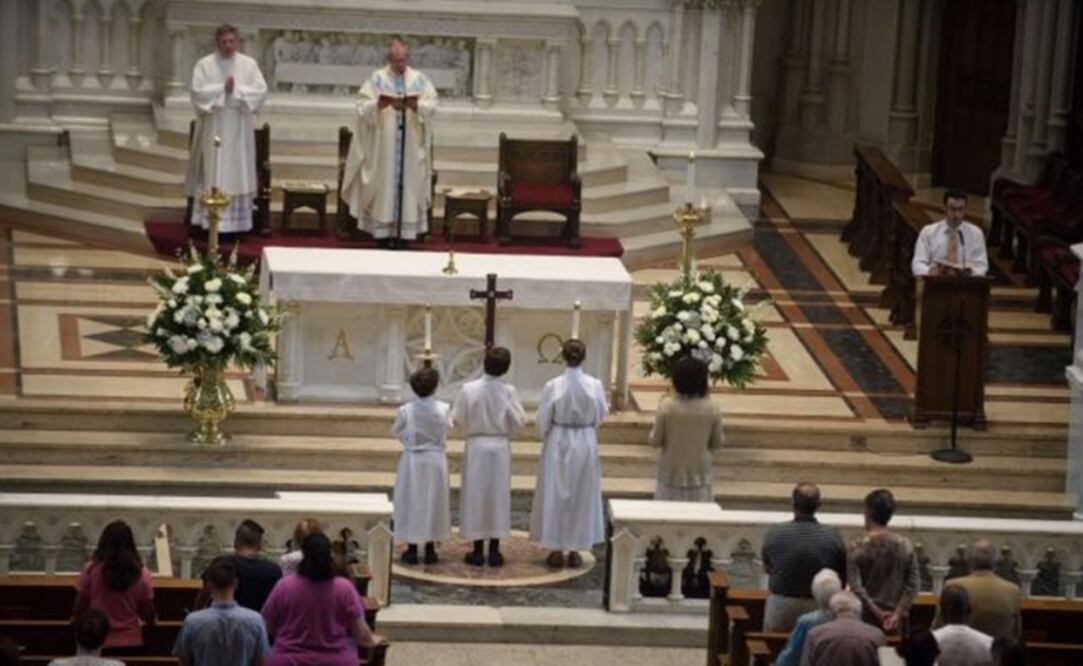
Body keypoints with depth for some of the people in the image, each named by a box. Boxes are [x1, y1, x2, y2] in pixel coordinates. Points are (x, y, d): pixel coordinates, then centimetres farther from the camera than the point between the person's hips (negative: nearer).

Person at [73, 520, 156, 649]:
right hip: (131, 643, 0)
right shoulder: (141, 574, -6)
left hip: (98, 643, 0)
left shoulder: (91, 569, -8)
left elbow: (78, 610, -2)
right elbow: (149, 617, 0)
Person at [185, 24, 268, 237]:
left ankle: (237, 222, 6)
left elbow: (261, 91, -6)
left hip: (239, 129, 2)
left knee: (237, 175, 3)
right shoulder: (204, 65, 0)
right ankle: (210, 221, 0)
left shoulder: (249, 64, 4)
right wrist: (223, 89, -18)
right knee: (212, 176, -2)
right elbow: (198, 92, -11)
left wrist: (236, 90, -16)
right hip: (213, 129, -1)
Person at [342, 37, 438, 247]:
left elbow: (431, 105, -2)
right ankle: (383, 229, 1)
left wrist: (416, 105, -22)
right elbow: (363, 106, -4)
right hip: (383, 142, -1)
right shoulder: (377, 78, 4)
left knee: (408, 182, -1)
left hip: (411, 144, 1)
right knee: (385, 182, -2)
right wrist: (379, 104, -23)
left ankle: (405, 229, 0)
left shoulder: (420, 79, 7)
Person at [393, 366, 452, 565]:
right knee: (433, 502, 10)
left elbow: (396, 431, 2)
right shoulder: (443, 409, -12)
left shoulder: (406, 410, -13)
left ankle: (411, 550, 8)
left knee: (410, 502, 8)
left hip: (412, 460, -1)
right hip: (435, 460, 1)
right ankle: (430, 550, 14)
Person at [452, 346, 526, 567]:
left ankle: (478, 550, 9)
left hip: (476, 446, -1)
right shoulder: (508, 392, -12)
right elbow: (519, 420, -8)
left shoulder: (469, 389, -13)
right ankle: (494, 551, 11)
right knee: (498, 495, 9)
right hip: (500, 447, 1)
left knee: (475, 495, 8)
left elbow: (457, 417, -6)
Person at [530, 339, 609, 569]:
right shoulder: (595, 386, -11)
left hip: (558, 444, -1)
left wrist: (545, 437, 13)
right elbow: (600, 416, 2)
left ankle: (556, 549, 12)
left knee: (555, 495, 10)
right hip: (586, 444, 1)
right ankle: (575, 550, 16)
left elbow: (543, 421, -7)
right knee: (582, 496, 12)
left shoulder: (553, 386, -14)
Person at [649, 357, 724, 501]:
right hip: (700, 475, 1)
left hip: (672, 474, -1)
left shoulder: (667, 408, -14)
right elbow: (717, 443, 0)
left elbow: (655, 441, -5)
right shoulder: (712, 409, -10)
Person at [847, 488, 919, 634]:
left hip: (868, 619, -3)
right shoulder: (906, 546, 2)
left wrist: (878, 613, -7)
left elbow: (855, 588, -12)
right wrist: (898, 614, -6)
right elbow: (912, 585, -2)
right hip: (896, 623, 3)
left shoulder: (858, 548, -7)